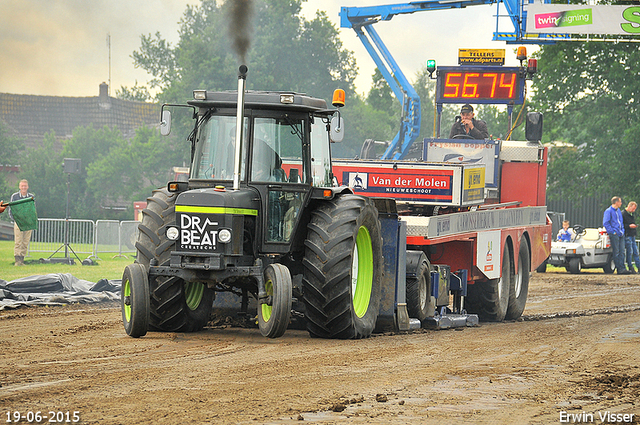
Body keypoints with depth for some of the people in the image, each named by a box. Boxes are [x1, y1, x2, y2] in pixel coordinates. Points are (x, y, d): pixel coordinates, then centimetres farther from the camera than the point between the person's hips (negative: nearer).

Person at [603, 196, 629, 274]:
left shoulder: (618, 211, 18)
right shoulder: (608, 211, -7)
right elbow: (605, 223, -12)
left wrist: (622, 230, 14)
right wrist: (612, 232, -15)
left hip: (621, 234, 8)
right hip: (614, 235, -8)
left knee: (622, 252, 2)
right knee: (616, 252, -5)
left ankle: (622, 268, 2)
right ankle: (620, 269, -4)